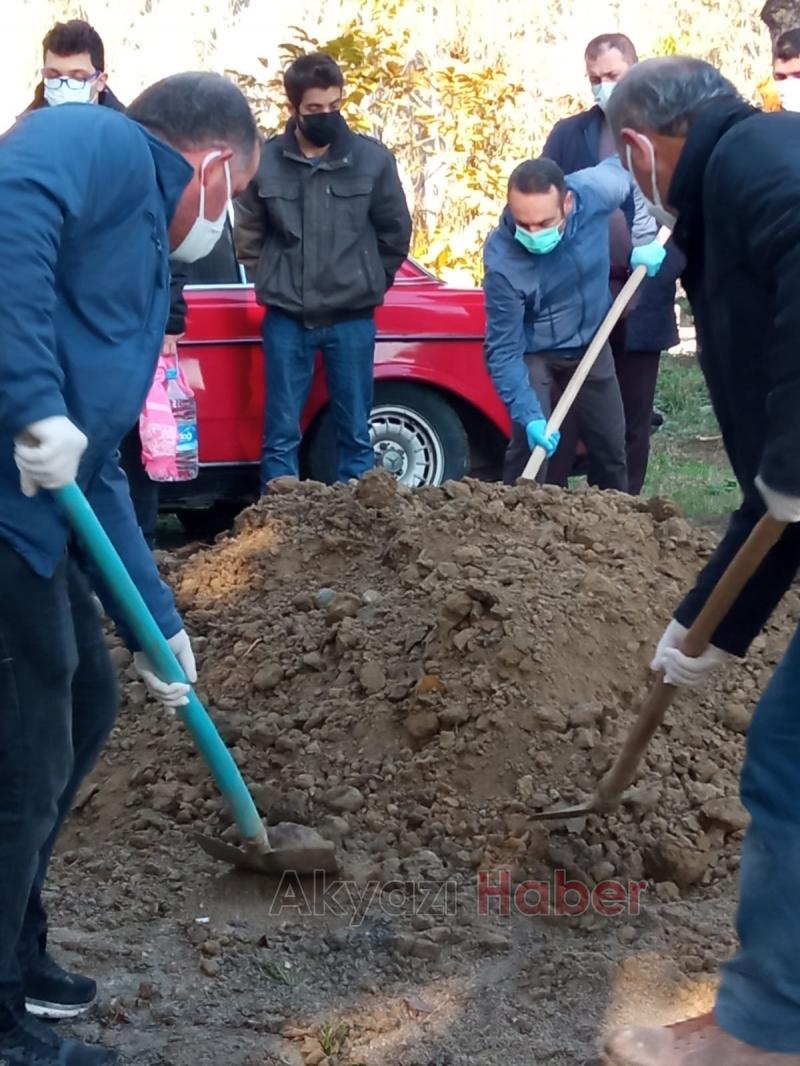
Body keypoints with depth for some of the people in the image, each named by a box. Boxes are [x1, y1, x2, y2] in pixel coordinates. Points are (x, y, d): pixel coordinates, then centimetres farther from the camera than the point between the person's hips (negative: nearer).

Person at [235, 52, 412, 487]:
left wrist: (367, 284, 10)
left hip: (352, 319, 1)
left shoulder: (372, 158, -2)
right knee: (281, 435, 4)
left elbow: (395, 233, 8)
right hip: (285, 319, 0)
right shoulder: (265, 161, -3)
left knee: (356, 433, 8)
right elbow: (248, 237, 9)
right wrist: (277, 284, 7)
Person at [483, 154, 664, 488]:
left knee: (612, 447, 13)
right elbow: (503, 350, -28)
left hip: (591, 343, 4)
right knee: (529, 450, -18)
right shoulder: (501, 259, -34)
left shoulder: (595, 189, -28)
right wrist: (530, 417, -37)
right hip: (534, 353, -4)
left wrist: (645, 238, -6)